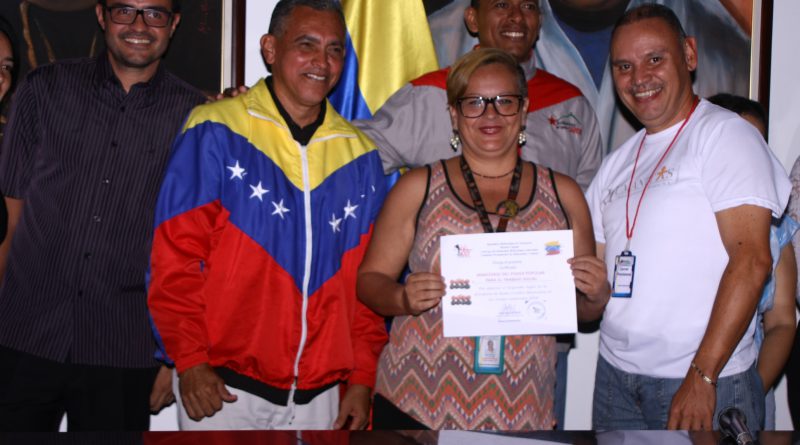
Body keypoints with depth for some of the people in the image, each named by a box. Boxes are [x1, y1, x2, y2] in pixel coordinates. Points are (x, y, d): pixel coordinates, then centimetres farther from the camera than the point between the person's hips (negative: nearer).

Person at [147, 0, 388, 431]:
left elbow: (368, 279, 9)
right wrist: (190, 361, -12)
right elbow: (176, 255, -7)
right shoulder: (215, 131, -4)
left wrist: (362, 378, 5)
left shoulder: (359, 154, 7)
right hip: (221, 386, -3)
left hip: (319, 393, 4)